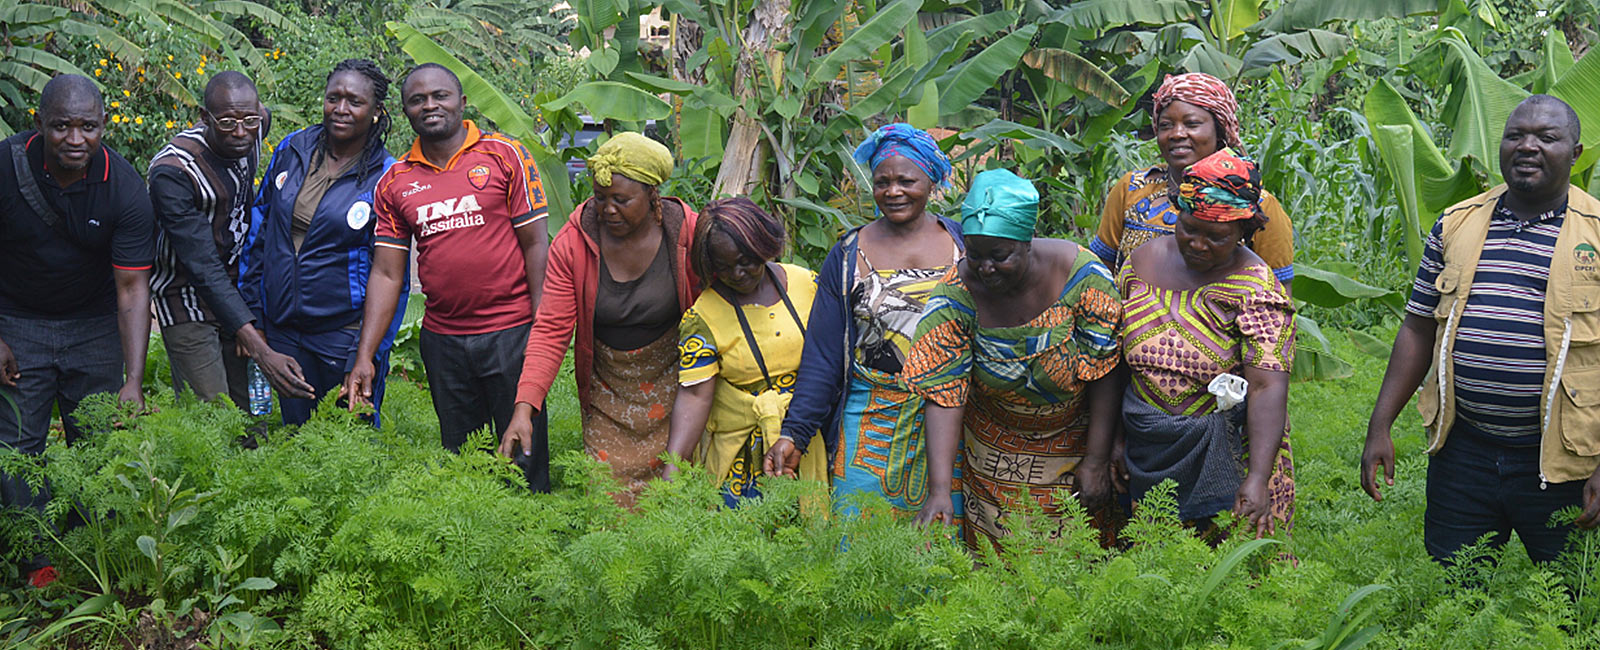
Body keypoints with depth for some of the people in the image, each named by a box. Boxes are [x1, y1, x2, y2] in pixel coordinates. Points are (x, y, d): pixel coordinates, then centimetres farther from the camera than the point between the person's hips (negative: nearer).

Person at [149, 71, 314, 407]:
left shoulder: (255, 130, -7)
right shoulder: (172, 173, -26)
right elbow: (204, 269, -31)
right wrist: (261, 351, -39)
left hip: (237, 293, 6)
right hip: (189, 303, -6)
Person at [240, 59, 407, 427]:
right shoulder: (292, 150, 3)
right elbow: (260, 224, 13)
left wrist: (373, 354, -9)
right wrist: (250, 310, 10)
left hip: (343, 338, -4)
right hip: (282, 333, 4)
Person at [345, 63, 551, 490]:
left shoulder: (505, 156, -1)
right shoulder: (393, 183, 8)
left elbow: (535, 244, -2)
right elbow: (386, 274, 8)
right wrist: (364, 357, 1)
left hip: (510, 333, -3)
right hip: (442, 340, 3)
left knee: (524, 452, 0)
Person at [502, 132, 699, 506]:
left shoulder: (688, 234, -13)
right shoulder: (573, 243, -11)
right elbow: (551, 330, -13)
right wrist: (524, 407, -24)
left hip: (673, 387, -1)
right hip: (607, 392, 1)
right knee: (609, 499, -2)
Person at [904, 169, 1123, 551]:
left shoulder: (1080, 275, -24)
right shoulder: (956, 296, -22)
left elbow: (1104, 377, -17)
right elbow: (943, 395, -24)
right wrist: (939, 490, -33)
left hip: (1073, 445, -1)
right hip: (995, 453, 1)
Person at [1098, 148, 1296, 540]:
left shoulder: (1255, 290, -12)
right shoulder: (1143, 263, 1)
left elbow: (1268, 389, -21)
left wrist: (1257, 479, -32)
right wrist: (1098, 453, 5)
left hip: (1227, 461, -3)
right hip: (1147, 458, 4)